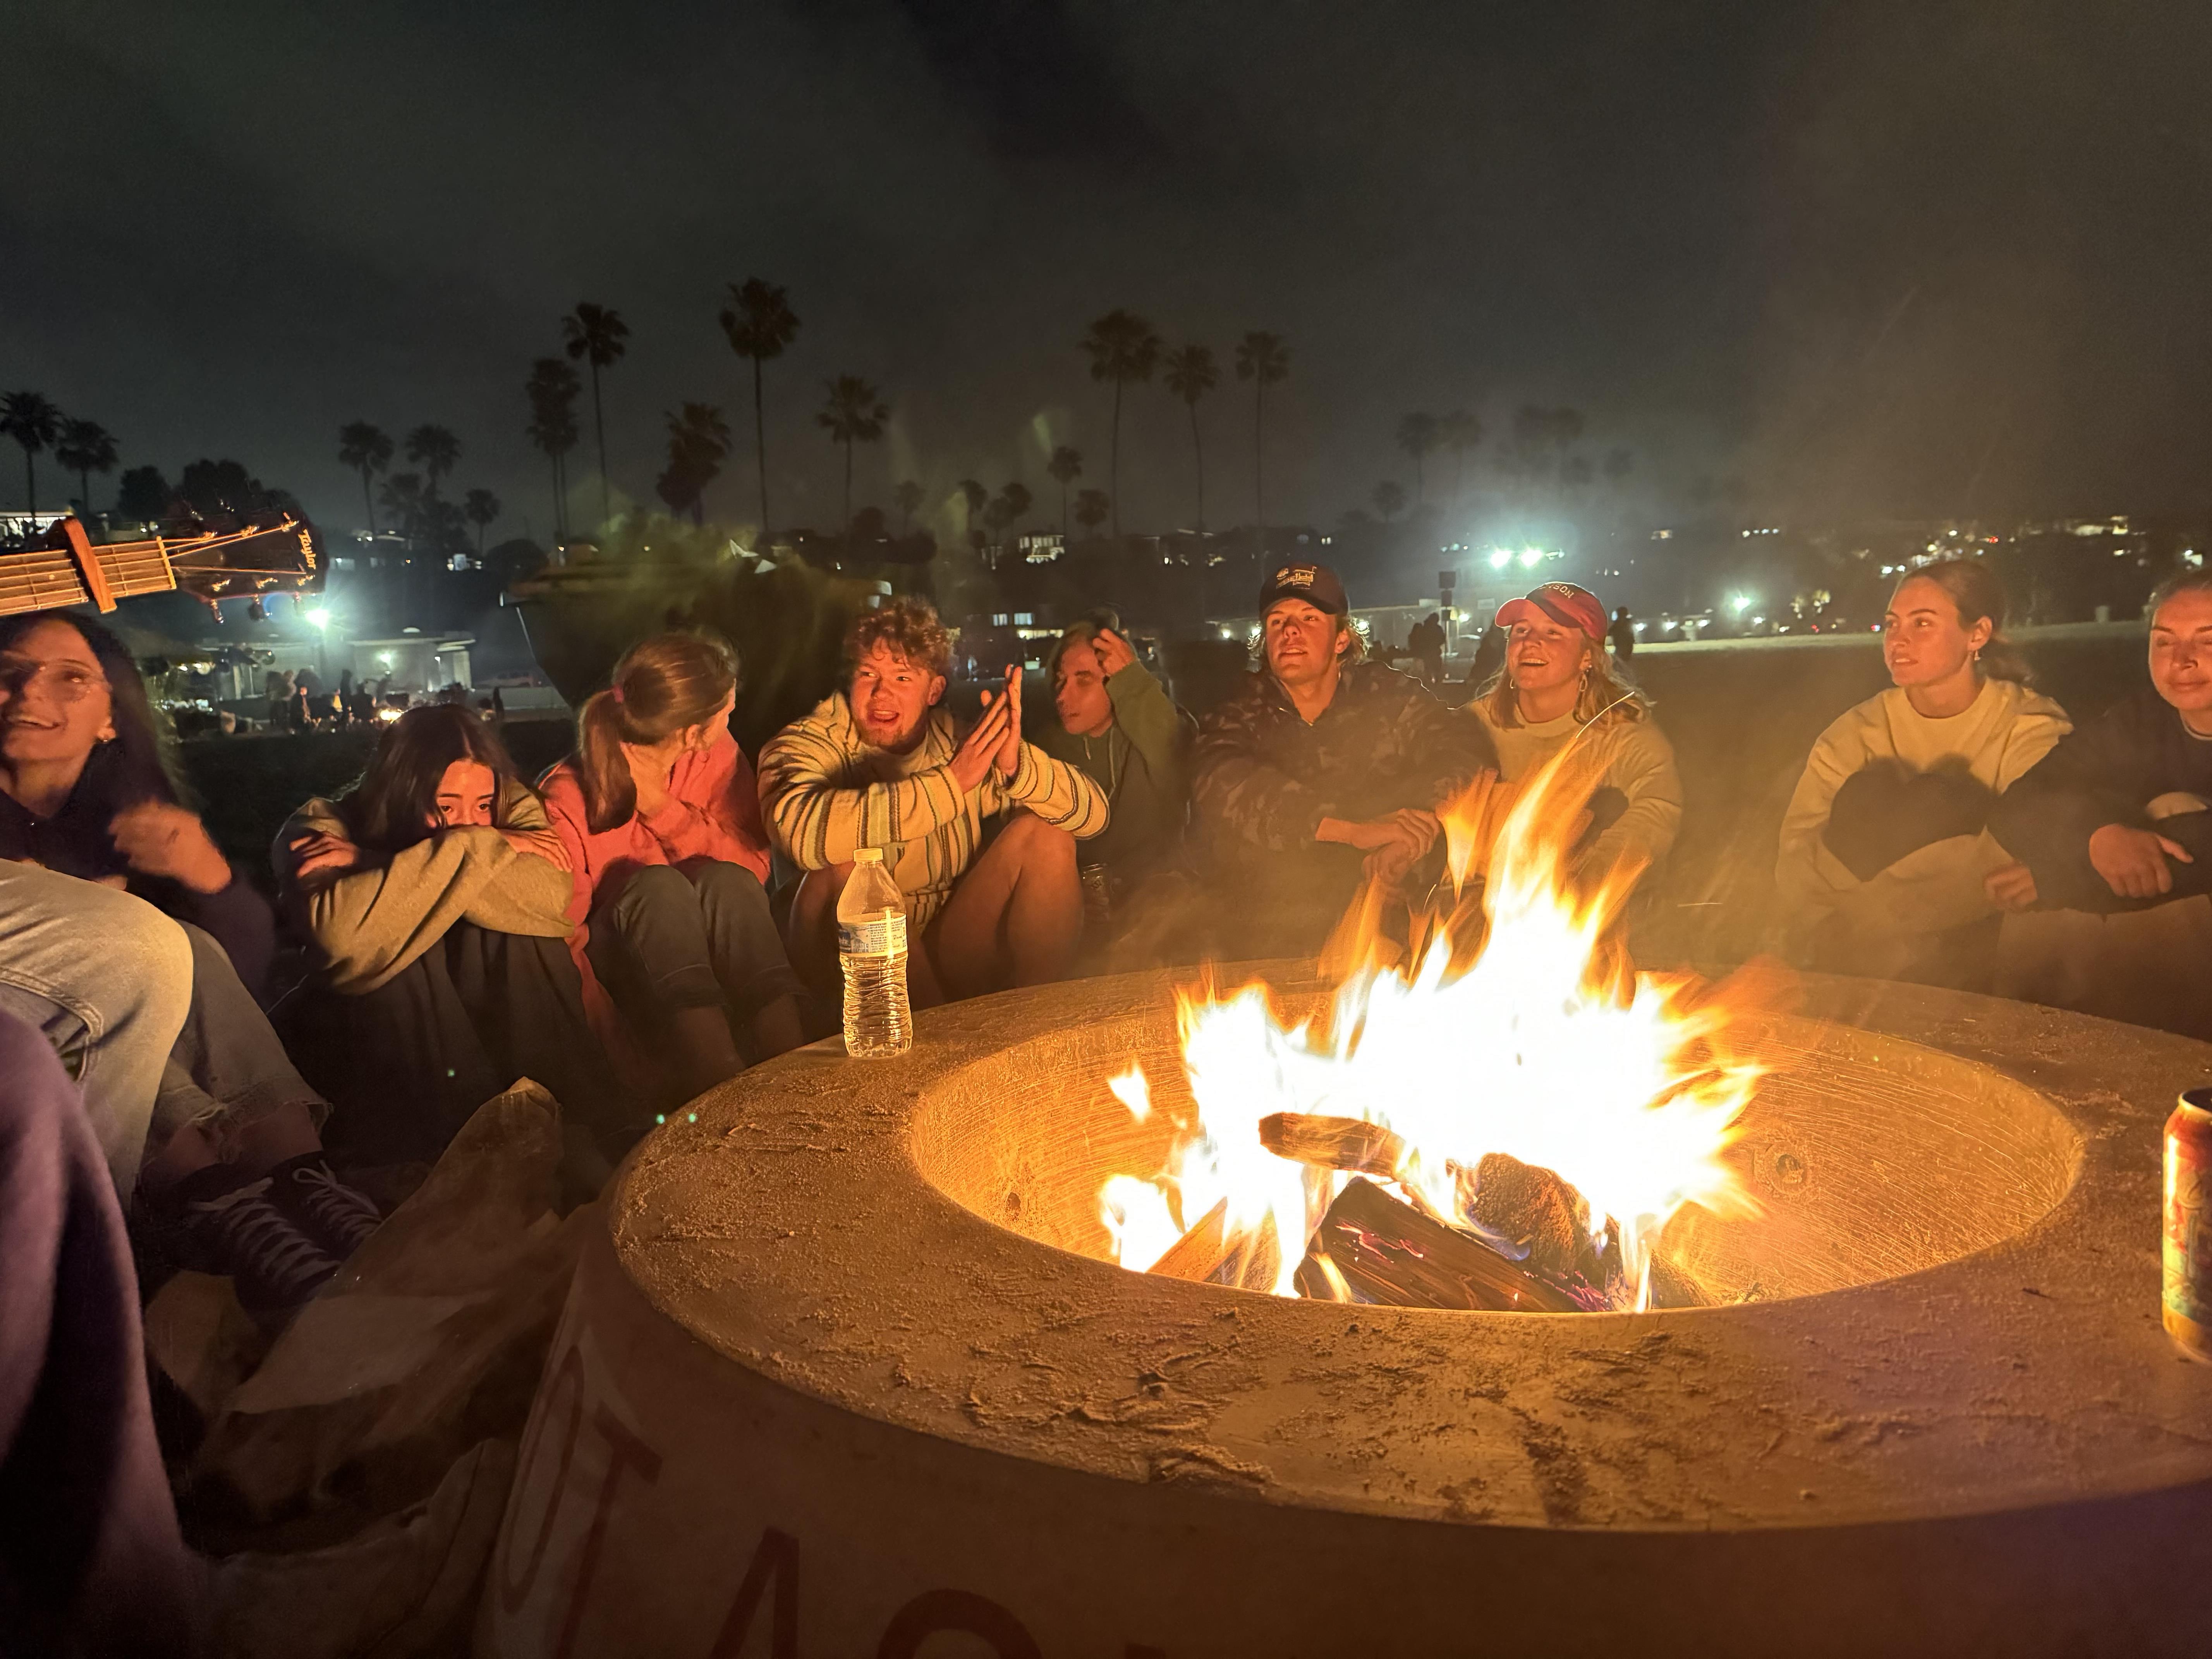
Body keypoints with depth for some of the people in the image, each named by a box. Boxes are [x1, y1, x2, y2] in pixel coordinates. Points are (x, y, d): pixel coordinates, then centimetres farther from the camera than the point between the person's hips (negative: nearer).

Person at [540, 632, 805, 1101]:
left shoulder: (716, 755, -6)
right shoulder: (567, 796, -19)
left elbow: (754, 864, -13)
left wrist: (660, 807, -23)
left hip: (713, 956, 3)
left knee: (724, 879, -26)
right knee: (658, 884, -31)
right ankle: (719, 1084, -47)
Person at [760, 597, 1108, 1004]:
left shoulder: (959, 744, 0)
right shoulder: (807, 745, -9)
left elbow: (1092, 814, -7)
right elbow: (801, 832, -35)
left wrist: (1017, 764, -28)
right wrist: (949, 783, -35)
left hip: (950, 956, 3)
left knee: (1044, 830, -10)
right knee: (843, 867, -31)